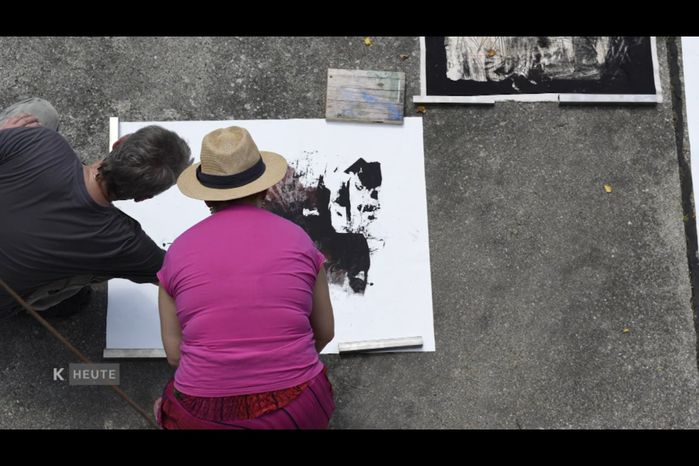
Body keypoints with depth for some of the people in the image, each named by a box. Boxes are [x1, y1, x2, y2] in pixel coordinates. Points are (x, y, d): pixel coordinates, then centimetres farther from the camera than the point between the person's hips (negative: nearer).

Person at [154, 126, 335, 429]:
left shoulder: (179, 252, -3)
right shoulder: (297, 241, -3)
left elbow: (175, 354, 2)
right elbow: (324, 331, 7)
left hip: (210, 417, 0)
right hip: (294, 412, 1)